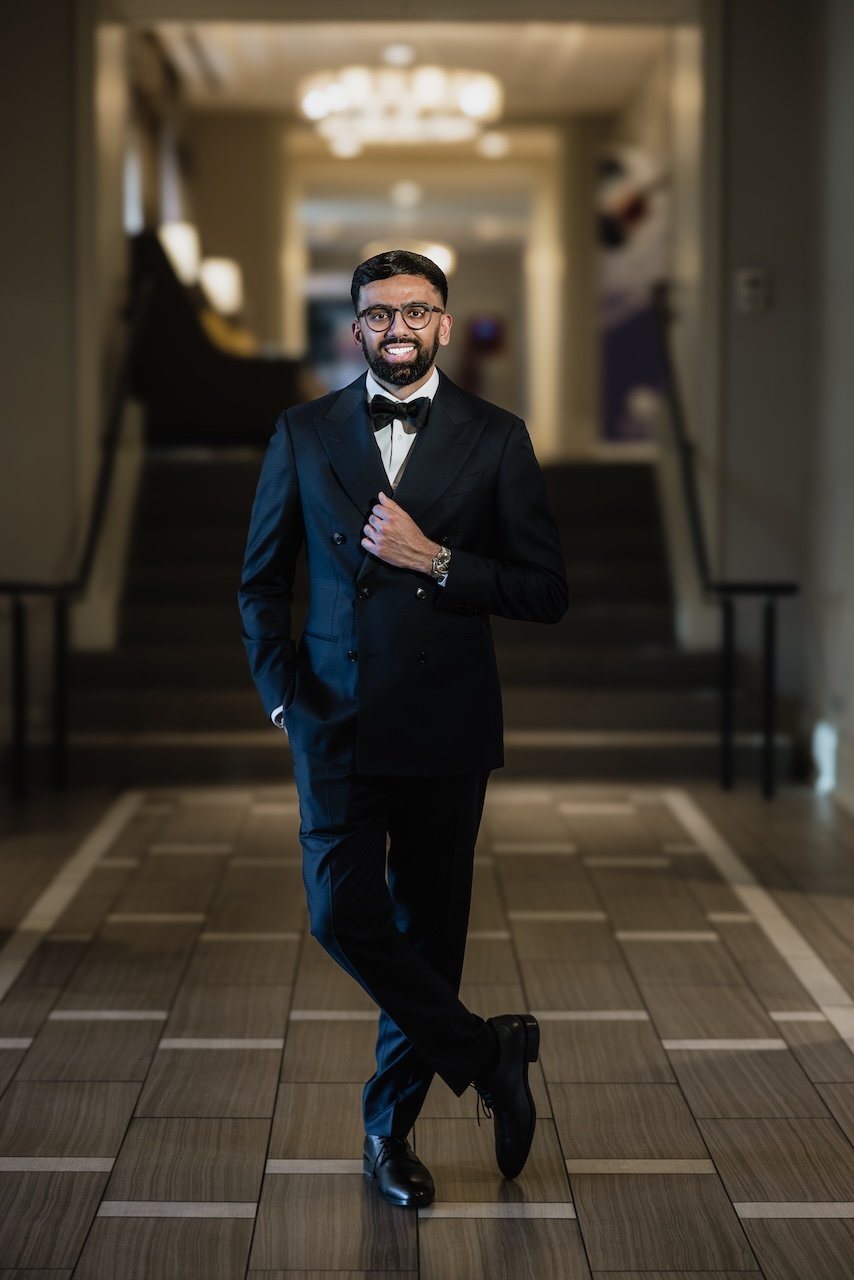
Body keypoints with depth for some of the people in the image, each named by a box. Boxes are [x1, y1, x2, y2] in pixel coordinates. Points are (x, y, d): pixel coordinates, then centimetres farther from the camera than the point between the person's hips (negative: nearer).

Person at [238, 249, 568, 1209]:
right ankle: (484, 1051, 8)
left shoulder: (495, 439, 1)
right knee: (343, 913, -12)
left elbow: (547, 592, -2)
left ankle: (391, 1125, 24)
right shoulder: (304, 435, 5)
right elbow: (261, 581, 12)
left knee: (428, 929, 7)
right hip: (336, 721, 1)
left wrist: (436, 559, -14)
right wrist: (281, 691, 0)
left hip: (446, 725, 0)